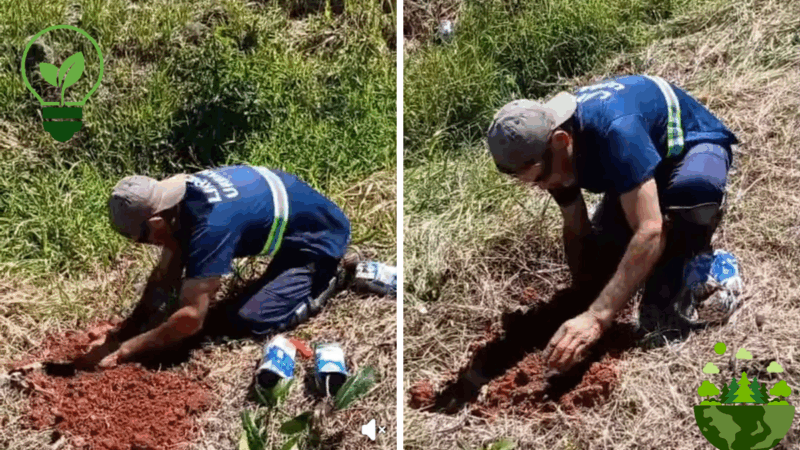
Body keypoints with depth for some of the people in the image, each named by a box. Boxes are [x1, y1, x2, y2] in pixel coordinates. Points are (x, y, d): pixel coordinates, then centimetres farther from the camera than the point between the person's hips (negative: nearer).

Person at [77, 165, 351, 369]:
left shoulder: (209, 226, -35)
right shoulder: (181, 197, -7)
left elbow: (191, 318, -35)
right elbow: (165, 277, 2)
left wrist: (124, 350, -26)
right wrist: (123, 332, -3)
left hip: (321, 236, -9)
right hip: (293, 221, 9)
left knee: (248, 321, -17)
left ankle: (321, 282, 1)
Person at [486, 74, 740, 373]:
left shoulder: (614, 129, -42)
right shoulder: (542, 146, -18)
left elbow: (650, 231, -48)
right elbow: (577, 230, -4)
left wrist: (597, 317, -51)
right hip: (640, 168, 7)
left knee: (694, 187, -43)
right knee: (597, 273, -4)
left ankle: (666, 306, -24)